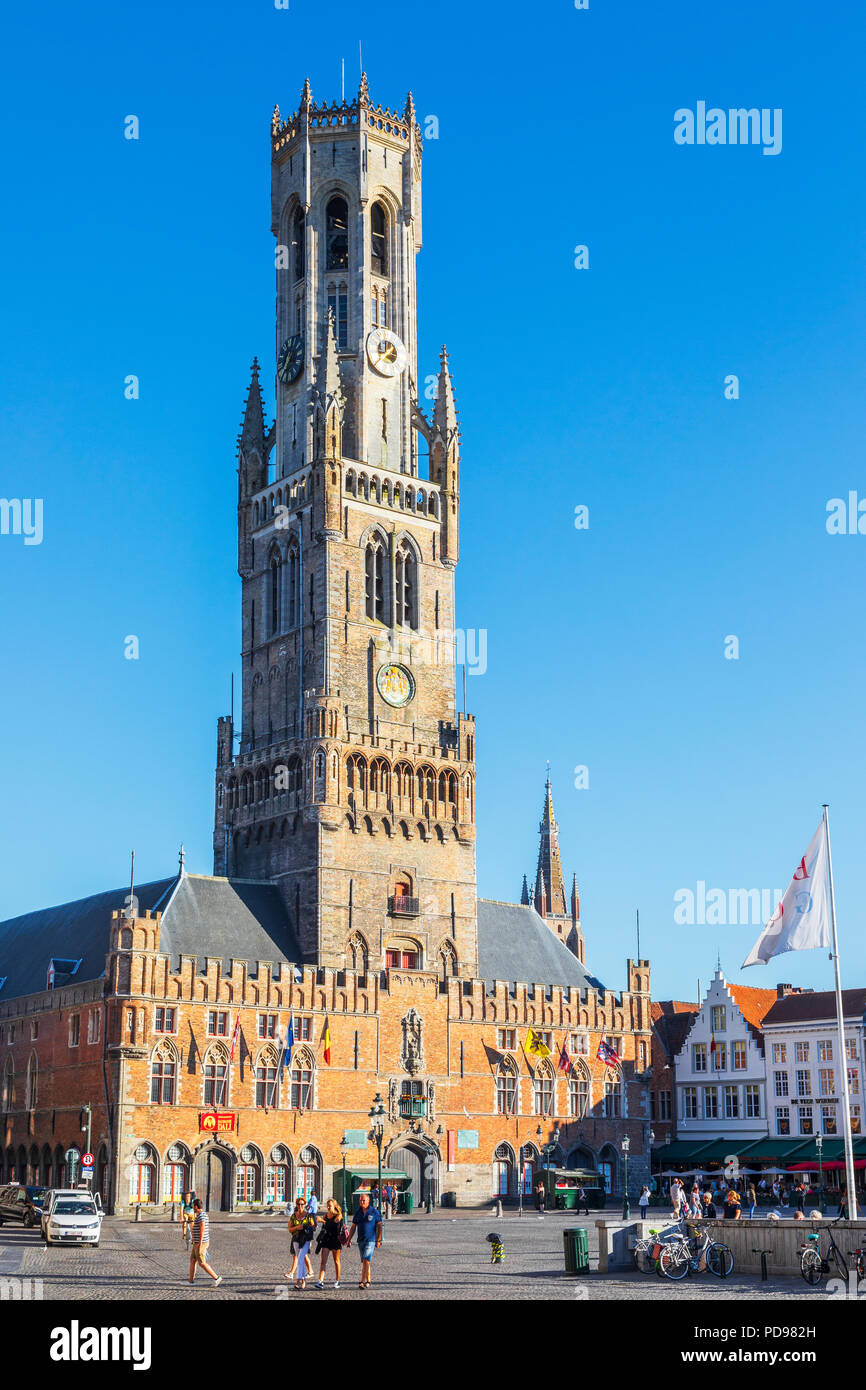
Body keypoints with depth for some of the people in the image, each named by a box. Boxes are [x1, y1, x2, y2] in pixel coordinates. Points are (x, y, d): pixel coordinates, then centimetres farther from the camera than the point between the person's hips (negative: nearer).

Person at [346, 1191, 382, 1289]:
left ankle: (363, 1281, -16)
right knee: (365, 1262, 10)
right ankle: (368, 1280, 21)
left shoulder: (374, 1212, -3)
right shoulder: (358, 1212, 10)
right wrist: (349, 1240, 9)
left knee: (366, 1261, -14)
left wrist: (378, 1240, -6)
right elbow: (353, 1227, 15)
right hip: (360, 1240, 5)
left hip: (370, 1240, -5)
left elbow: (379, 1226, -1)